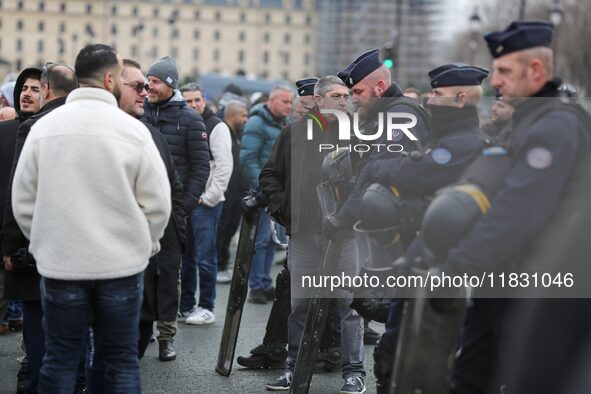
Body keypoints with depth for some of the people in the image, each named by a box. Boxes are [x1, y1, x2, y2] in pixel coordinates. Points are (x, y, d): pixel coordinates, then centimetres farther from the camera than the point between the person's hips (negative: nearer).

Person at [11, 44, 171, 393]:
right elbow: (158, 203, -6)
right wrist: (145, 245, 11)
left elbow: (23, 202, 2)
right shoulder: (132, 129, -8)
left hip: (60, 264, 2)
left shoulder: (44, 128, -2)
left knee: (60, 358, 10)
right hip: (122, 263, -2)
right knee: (121, 359, 8)